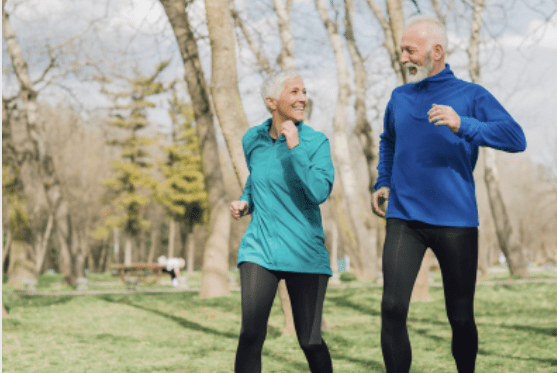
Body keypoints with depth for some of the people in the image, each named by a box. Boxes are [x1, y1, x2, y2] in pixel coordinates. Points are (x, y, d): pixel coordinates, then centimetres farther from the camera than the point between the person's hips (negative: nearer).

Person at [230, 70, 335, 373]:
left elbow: (319, 193, -18)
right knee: (251, 334, -14)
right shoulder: (253, 139, 6)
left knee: (310, 341, 2)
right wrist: (245, 202, 7)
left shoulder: (316, 142, -4)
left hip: (304, 253, -1)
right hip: (260, 249, 2)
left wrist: (295, 147, -19)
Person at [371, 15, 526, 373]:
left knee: (461, 316, 5)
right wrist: (383, 183, 18)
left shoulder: (471, 96, -1)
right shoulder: (400, 98, 12)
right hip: (404, 219, 3)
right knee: (393, 308, -12)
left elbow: (516, 138, -16)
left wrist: (462, 125, -29)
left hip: (456, 222, -2)